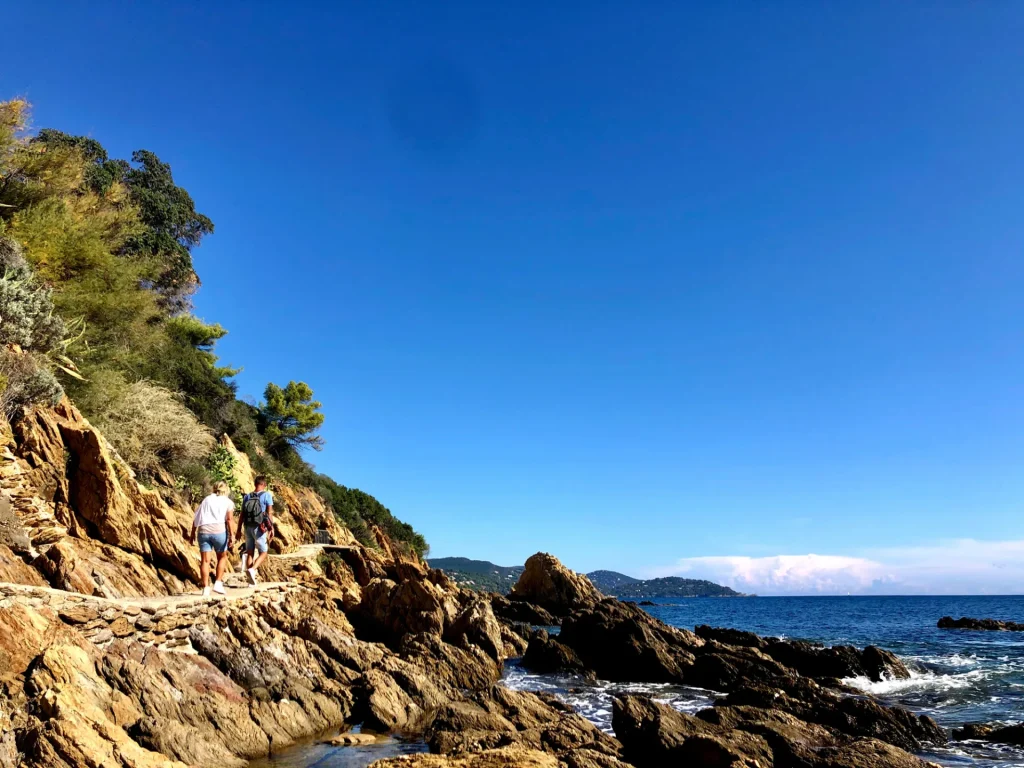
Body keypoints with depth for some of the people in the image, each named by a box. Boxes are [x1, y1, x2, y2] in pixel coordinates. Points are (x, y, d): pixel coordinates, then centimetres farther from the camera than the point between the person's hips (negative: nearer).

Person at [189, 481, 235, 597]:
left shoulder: (207, 499, 19)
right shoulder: (228, 501, 9)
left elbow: (196, 518, 15)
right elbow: (229, 519, -6)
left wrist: (193, 533, 22)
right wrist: (231, 535, -11)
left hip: (203, 531, 2)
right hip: (219, 530, -2)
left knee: (205, 560, 4)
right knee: (222, 557, 17)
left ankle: (206, 588, -2)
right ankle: (218, 583, 9)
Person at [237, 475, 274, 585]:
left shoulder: (247, 496, 7)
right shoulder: (267, 495, -5)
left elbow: (242, 514, 5)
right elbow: (270, 513, -10)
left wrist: (239, 530, 10)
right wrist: (272, 529, -8)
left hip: (248, 527, 4)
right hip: (259, 528, -4)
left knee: (250, 553, 12)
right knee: (263, 553, 8)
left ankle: (251, 579, -1)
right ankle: (252, 569, -18)